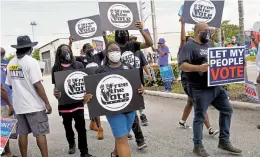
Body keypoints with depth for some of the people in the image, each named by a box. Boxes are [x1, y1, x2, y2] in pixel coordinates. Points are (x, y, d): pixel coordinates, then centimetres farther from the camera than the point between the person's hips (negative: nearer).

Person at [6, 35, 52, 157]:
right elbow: (37, 85, -18)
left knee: (22, 134, 12)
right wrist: (47, 103, -13)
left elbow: (10, 85, 11)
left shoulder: (11, 64, 6)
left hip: (19, 105, 6)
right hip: (34, 105, -6)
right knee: (40, 133, 1)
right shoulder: (31, 62, -14)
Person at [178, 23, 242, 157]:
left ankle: (224, 141, 25)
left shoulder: (208, 45, 16)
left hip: (216, 86, 9)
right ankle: (198, 146, 16)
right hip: (200, 89, -8)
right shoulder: (189, 46, -10)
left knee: (227, 109, 13)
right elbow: (182, 65, -22)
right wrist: (199, 68, -36)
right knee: (200, 117, 0)